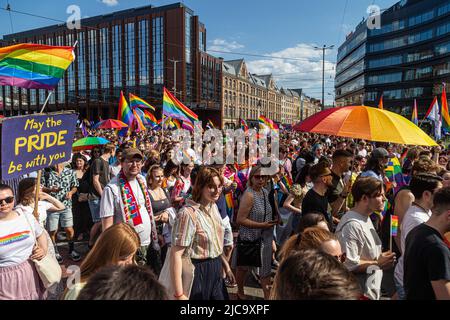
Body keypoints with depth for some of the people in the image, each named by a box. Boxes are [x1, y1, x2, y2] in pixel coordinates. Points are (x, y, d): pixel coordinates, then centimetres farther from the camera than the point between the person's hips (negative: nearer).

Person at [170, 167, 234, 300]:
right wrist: (179, 294, -25)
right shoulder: (189, 213, -24)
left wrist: (227, 267, 15)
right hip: (198, 272, -7)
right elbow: (175, 254, -25)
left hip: (216, 270, 7)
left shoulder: (213, 206, 2)